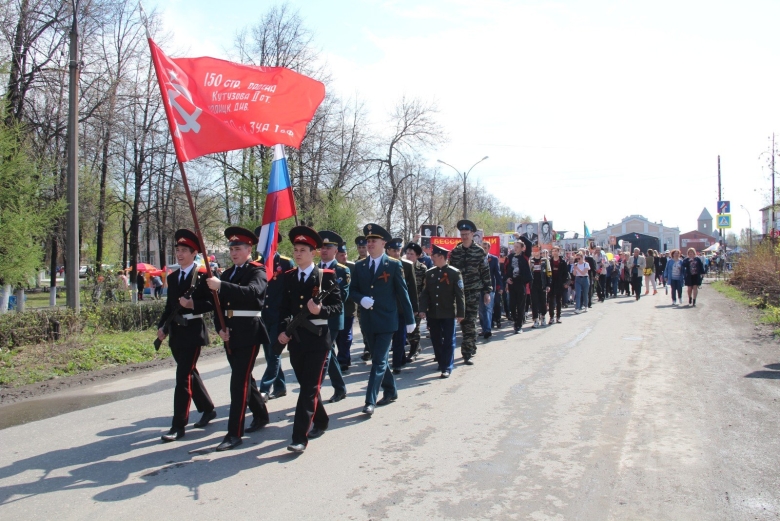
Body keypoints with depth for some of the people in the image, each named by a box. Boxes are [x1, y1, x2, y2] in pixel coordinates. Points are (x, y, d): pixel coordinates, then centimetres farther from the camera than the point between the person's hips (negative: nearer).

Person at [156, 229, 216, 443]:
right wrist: (162, 326, 4)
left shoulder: (202, 275, -8)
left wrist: (193, 304, -25)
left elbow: (212, 303, -11)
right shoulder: (172, 277, 13)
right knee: (189, 373, 16)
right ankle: (207, 409, 34)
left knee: (183, 376, -8)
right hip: (176, 331, 8)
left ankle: (178, 425, -2)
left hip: (193, 331, -7)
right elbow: (169, 305, 16)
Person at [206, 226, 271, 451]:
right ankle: (261, 415, 35)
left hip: (248, 332, -8)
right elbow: (220, 304, 16)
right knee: (244, 377, 17)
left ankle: (234, 433, -4)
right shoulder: (227, 274, 16)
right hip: (230, 333, 8)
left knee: (239, 380, -9)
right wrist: (220, 327, 0)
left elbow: (252, 292, -27)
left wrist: (221, 286, -35)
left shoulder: (257, 271, -6)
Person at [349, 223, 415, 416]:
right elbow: (353, 290, 10)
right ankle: (390, 391, 33)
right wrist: (361, 299, -13)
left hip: (386, 321, -5)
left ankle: (370, 401, -5)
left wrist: (410, 319, -2)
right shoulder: (359, 266, 6)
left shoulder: (394, 265, -5)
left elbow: (403, 293, -3)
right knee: (378, 359, 16)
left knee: (379, 361, -7)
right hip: (367, 321, 5)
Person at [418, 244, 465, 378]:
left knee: (448, 341, 1)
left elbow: (459, 294, -7)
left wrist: (460, 313, -9)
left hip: (448, 314, -4)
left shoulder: (454, 273, -7)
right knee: (436, 340, 12)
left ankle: (447, 368, 5)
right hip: (432, 314, 5)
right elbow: (424, 293, 4)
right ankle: (441, 362, 28)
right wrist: (422, 309, -7)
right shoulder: (429, 273, 6)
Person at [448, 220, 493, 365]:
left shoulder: (479, 251, 0)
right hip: (458, 291, 3)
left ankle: (467, 353, -4)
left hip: (474, 291, -3)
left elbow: (485, 272, 1)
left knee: (470, 322, -7)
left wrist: (487, 291, -1)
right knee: (463, 321, 6)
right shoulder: (455, 252, 6)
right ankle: (471, 348, 22)